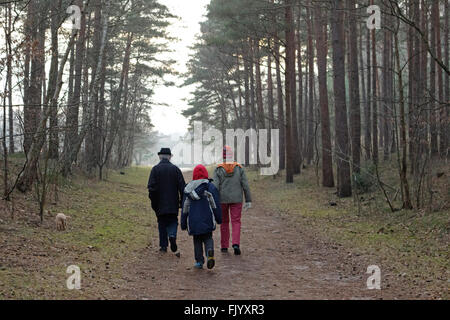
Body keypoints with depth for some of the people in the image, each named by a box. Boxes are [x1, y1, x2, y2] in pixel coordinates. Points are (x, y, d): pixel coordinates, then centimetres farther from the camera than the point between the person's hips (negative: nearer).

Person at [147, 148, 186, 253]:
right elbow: (182, 187, -4)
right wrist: (182, 201, 3)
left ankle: (163, 245, 11)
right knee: (173, 221, 12)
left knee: (162, 223, 12)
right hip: (173, 204, 0)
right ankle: (172, 235, -16)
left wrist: (153, 201, -2)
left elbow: (151, 187, -10)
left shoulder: (155, 169, -5)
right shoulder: (175, 169, -2)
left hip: (160, 204, 0)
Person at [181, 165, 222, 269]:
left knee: (197, 241, 14)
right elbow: (216, 205, -3)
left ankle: (199, 261, 12)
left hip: (193, 221, 1)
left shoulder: (188, 189, 3)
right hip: (207, 221, -1)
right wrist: (219, 219, 5)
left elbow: (184, 208, 7)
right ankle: (210, 251, -21)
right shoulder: (210, 187, -3)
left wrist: (183, 223, 13)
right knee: (208, 238, 10)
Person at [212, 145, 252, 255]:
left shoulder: (218, 170, -6)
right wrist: (248, 200, 2)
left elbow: (215, 187, -12)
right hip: (236, 200, 0)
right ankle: (236, 244, -17)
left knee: (224, 222, 14)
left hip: (222, 200, 0)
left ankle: (224, 246, 19)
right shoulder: (239, 168, -2)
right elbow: (245, 185, -3)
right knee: (236, 222, 2)